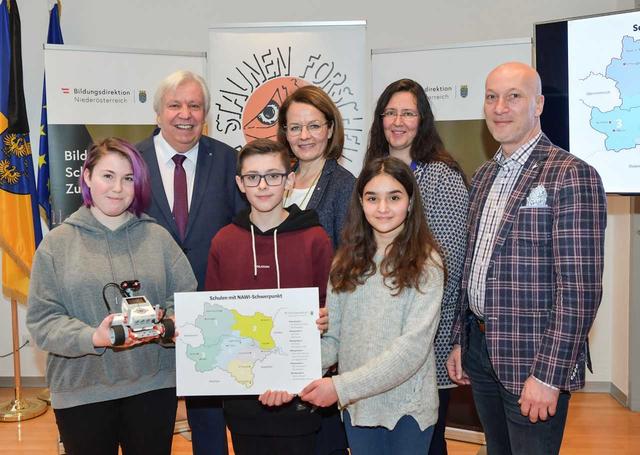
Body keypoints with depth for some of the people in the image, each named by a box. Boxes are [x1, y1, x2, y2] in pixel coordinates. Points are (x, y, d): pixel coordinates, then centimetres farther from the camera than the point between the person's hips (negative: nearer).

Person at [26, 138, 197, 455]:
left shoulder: (158, 237, 4)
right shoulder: (57, 243, 0)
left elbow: (187, 296, 4)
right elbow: (42, 319, -4)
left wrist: (167, 323, -17)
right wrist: (93, 338, -20)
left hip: (154, 385, 1)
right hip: (80, 392, -1)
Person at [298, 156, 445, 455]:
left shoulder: (426, 264, -11)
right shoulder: (347, 262, 2)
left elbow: (413, 345, -18)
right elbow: (332, 337, -1)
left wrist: (342, 387, -24)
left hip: (407, 407, -3)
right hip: (356, 406, 3)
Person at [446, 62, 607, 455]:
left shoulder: (572, 176, -14)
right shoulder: (484, 176, 10)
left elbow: (581, 288, -18)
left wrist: (549, 375, -19)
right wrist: (460, 342, 13)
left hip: (533, 358, -7)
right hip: (481, 349, 7)